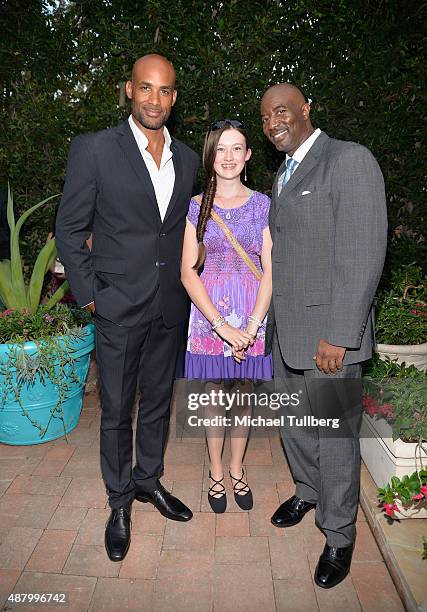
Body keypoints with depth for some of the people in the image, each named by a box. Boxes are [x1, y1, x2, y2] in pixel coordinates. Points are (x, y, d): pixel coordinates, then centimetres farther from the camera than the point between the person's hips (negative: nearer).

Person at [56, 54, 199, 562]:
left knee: (157, 401, 17)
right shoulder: (94, 149, -7)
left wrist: (184, 283, 8)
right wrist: (88, 295, -8)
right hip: (119, 308, -4)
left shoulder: (187, 159, 8)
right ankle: (119, 500, 31)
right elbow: (70, 229, -5)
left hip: (169, 309, 5)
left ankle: (148, 480, 40)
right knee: (116, 410, 9)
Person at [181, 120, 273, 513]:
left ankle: (237, 469, 34)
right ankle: (216, 473, 31)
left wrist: (251, 326, -14)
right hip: (209, 313, 0)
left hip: (253, 315, 1)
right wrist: (221, 325, -15)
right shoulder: (196, 207, 0)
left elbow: (271, 271, -3)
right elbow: (188, 272, -6)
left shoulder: (262, 205, 2)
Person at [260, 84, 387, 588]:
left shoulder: (350, 160, -11)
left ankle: (339, 537, 28)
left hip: (327, 332, -8)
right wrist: (272, 319, 13)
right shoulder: (285, 174, 16)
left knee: (334, 433, 6)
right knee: (293, 421, 20)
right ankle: (307, 491, 46)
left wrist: (338, 336, -21)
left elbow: (363, 255, -18)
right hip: (284, 329, 8)